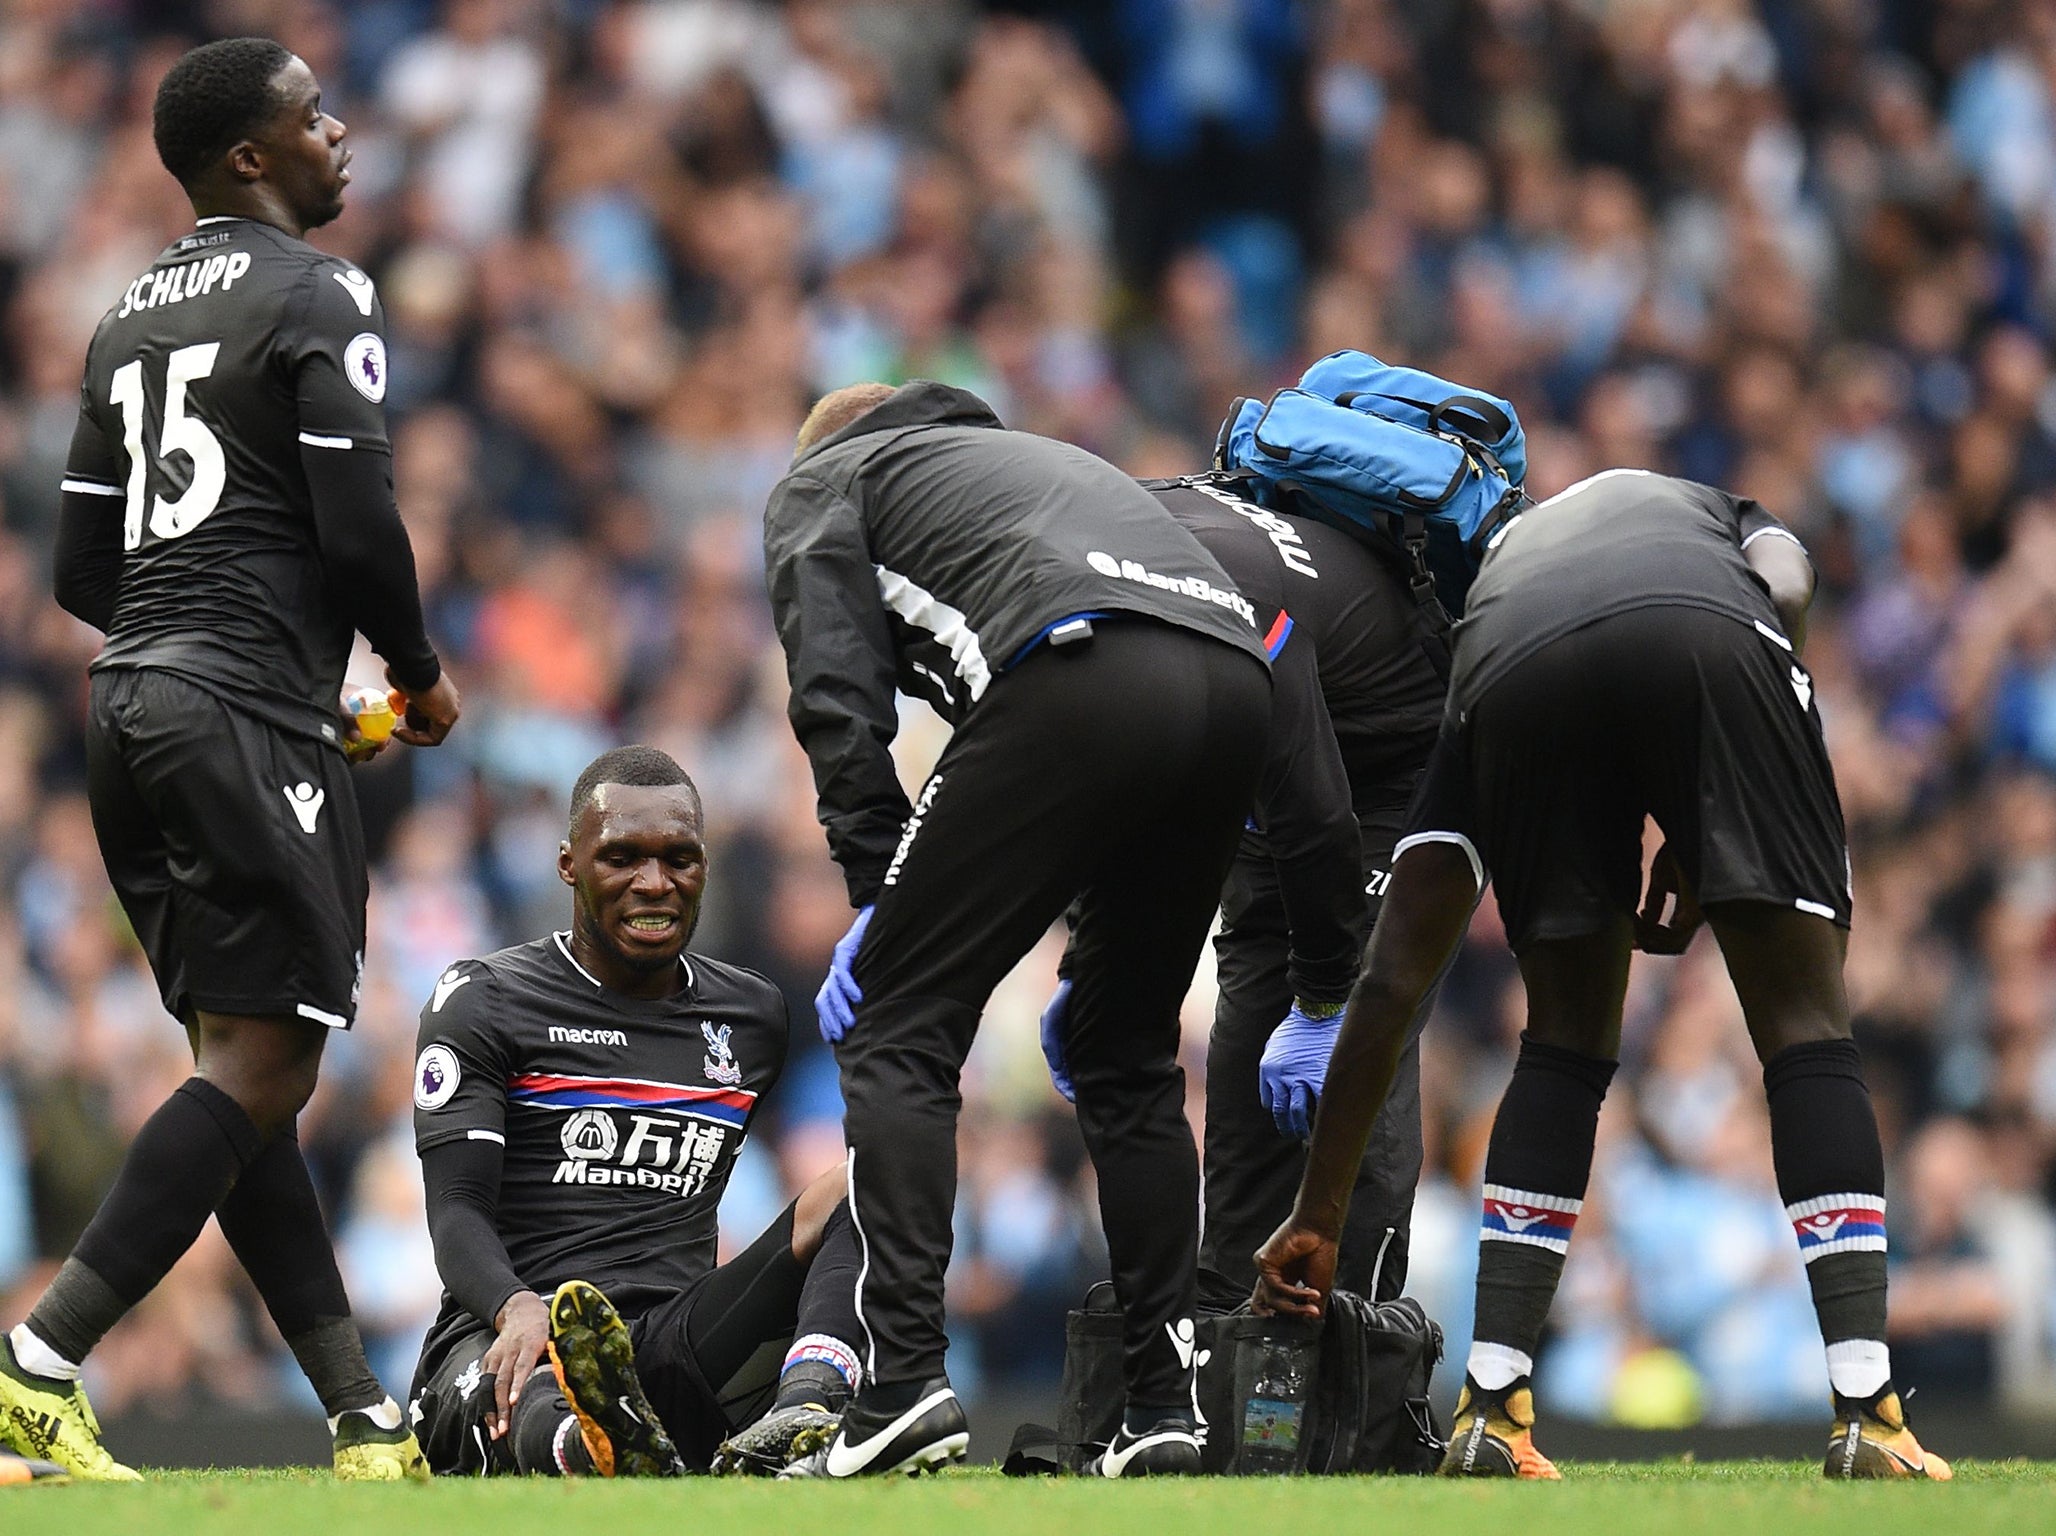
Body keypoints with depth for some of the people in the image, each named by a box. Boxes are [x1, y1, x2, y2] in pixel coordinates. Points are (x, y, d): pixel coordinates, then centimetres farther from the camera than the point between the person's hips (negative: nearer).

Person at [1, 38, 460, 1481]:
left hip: (132, 708, 9)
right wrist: (420, 680, 3)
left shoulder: (130, 319, 19)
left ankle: (367, 1420, 8)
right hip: (248, 717, -9)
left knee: (249, 1066, 8)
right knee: (262, 1067, -8)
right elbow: (360, 526, -13)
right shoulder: (319, 301, -6)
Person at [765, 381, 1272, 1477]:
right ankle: (1167, 1405, 15)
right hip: (1237, 677, 6)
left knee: (896, 1026, 3)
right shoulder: (1036, 455, 43)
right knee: (1130, 1052, 21)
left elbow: (839, 697, 8)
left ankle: (905, 1379, -9)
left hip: (1082, 676, -6)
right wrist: (1095, 954, 32)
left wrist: (879, 900, 8)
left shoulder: (818, 483, 26)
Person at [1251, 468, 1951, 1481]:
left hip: (1516, 677, 2)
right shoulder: (1717, 512, 45)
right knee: (1804, 1027, 9)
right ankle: (1867, 1416, 0)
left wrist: (1318, 1216, 40)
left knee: (1566, 1042, 22)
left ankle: (1491, 1415, 15)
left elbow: (1391, 979, 37)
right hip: (1708, 636, -2)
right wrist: (1700, 848, 19)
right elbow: (1788, 591, 15)